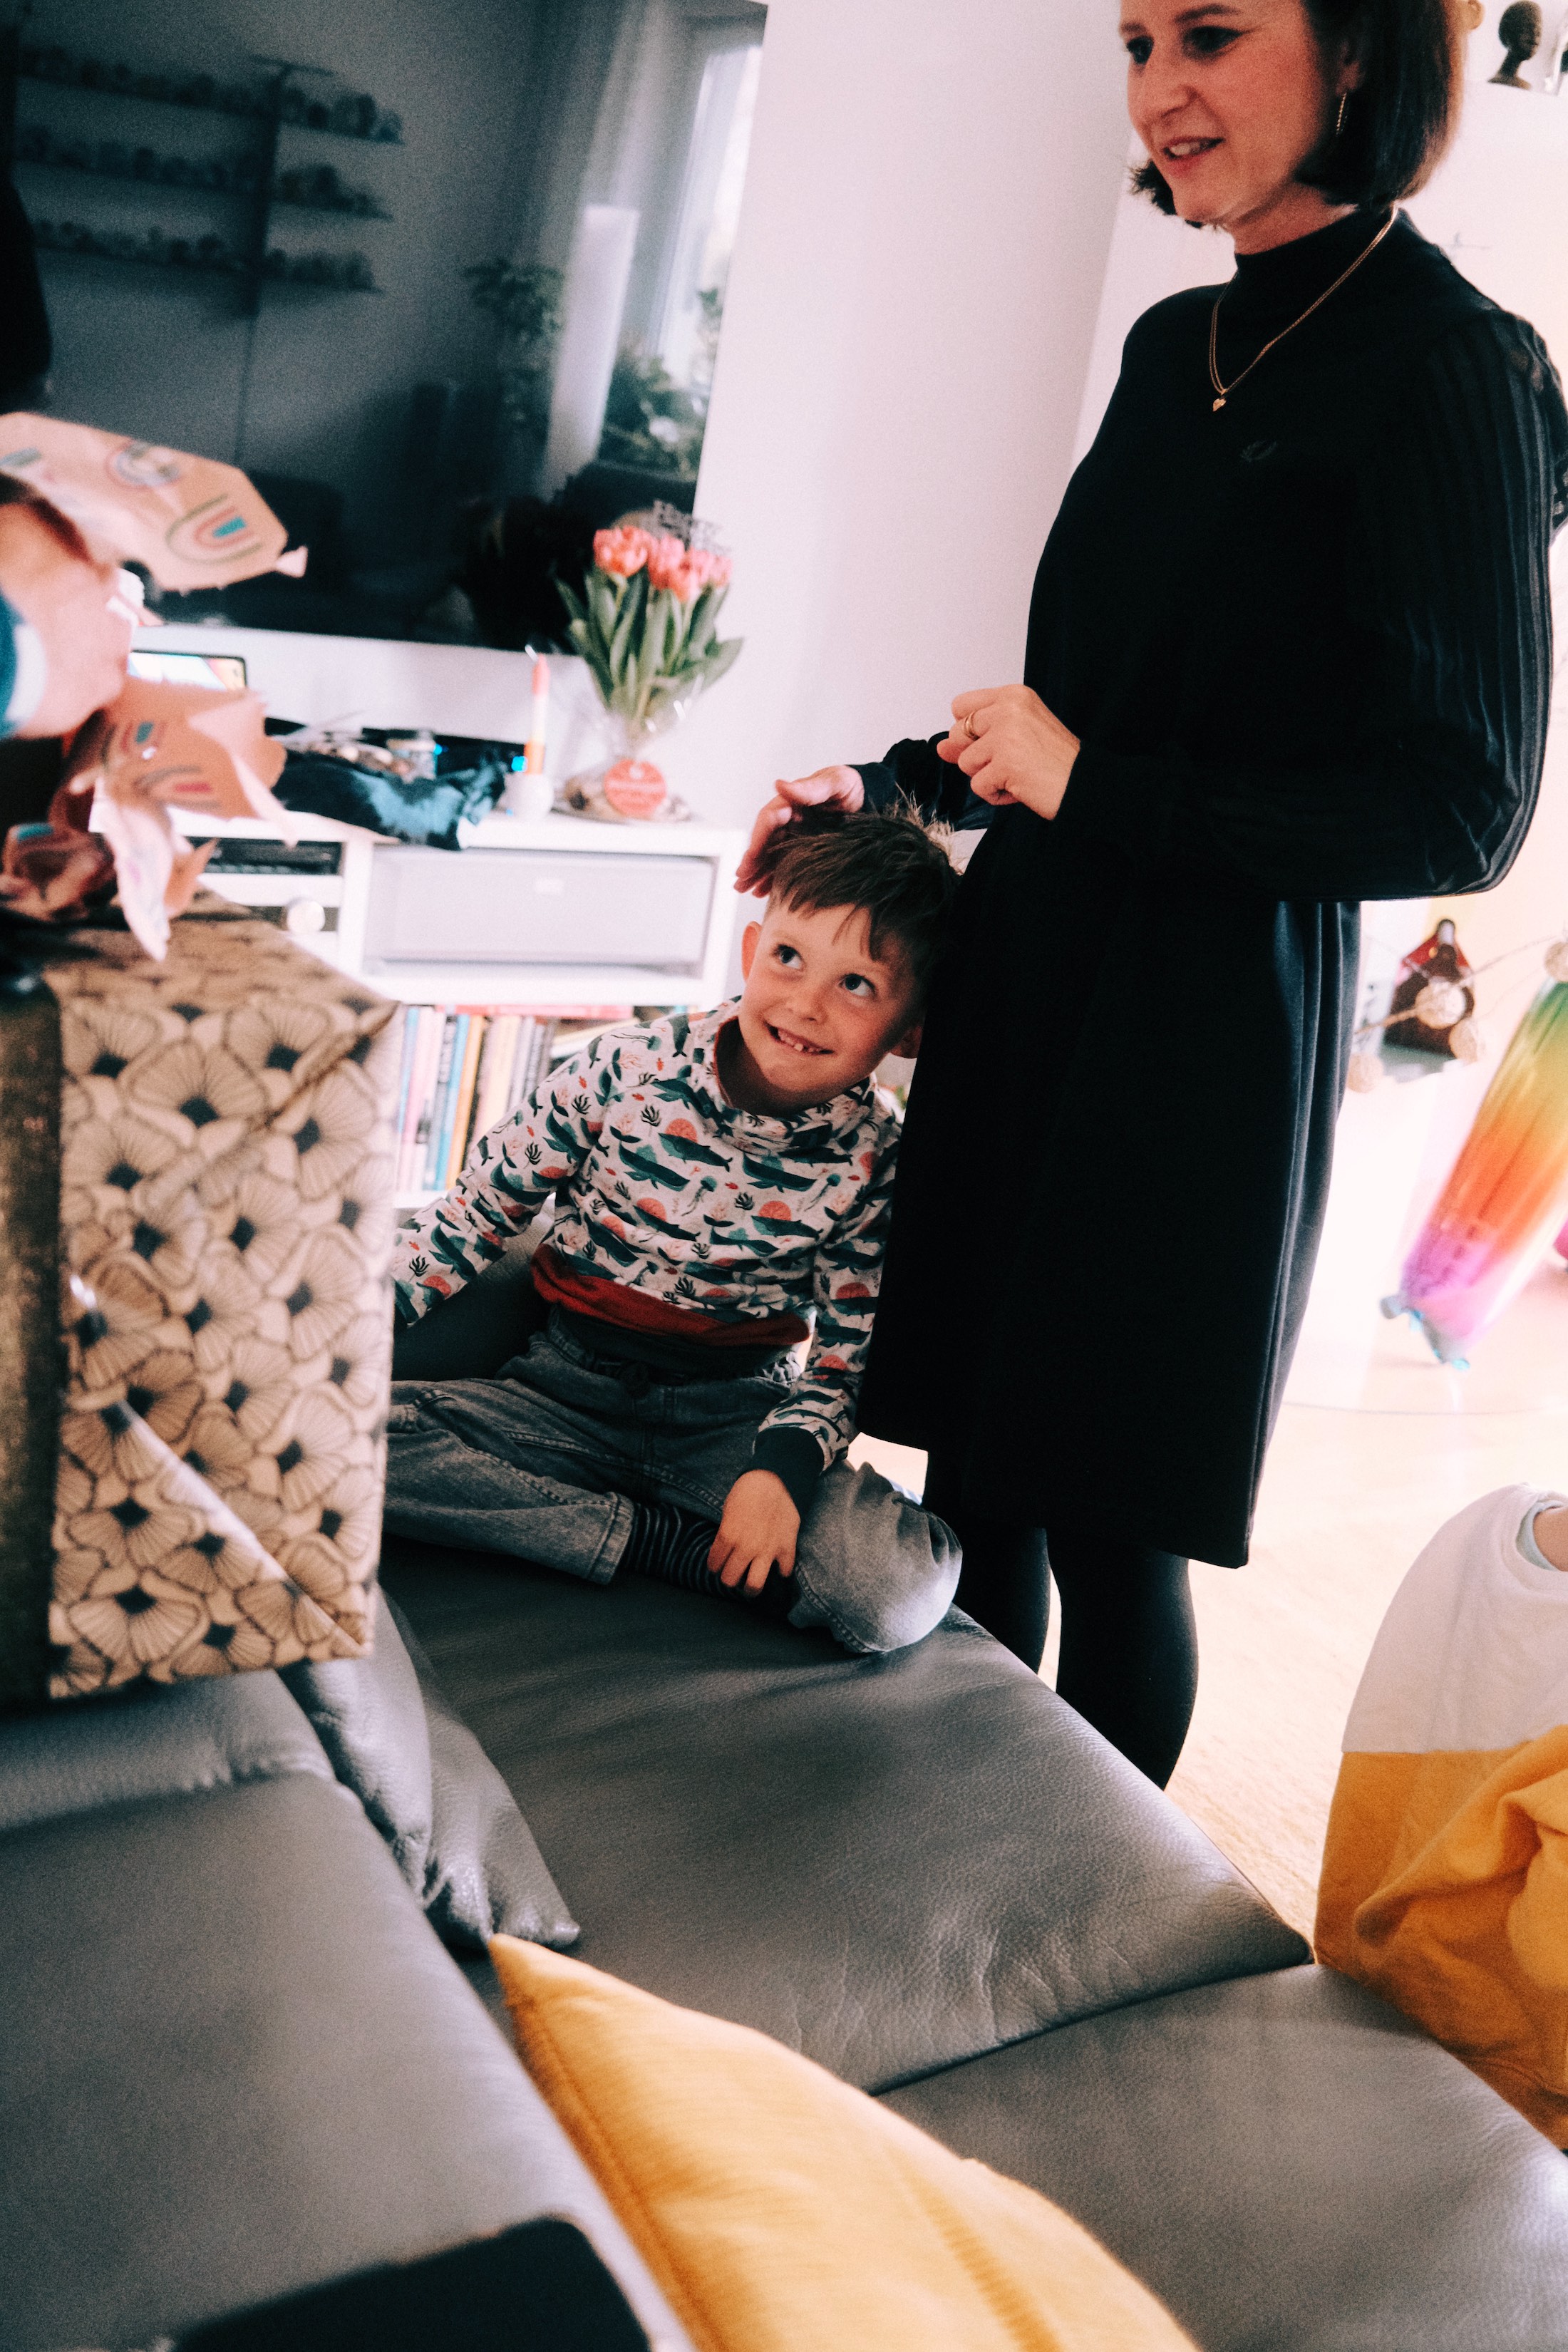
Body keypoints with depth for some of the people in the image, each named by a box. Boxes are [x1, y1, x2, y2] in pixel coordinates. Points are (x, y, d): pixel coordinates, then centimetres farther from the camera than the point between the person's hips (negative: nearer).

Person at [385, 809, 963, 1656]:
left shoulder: (875, 1166, -9)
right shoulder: (625, 1071, -11)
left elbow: (845, 1358, -2)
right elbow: (481, 1207, 1)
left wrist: (782, 1466, -21)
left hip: (738, 1412, -1)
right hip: (566, 1390, 1)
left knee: (908, 1589, -26)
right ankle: (659, 1540, -17)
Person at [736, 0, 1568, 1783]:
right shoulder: (1177, 346, 12)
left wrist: (1087, 788, -15)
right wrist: (888, 785, 19)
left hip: (1197, 1040, -7)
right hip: (1027, 980, 7)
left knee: (1106, 1527, 4)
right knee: (972, 1479, 14)